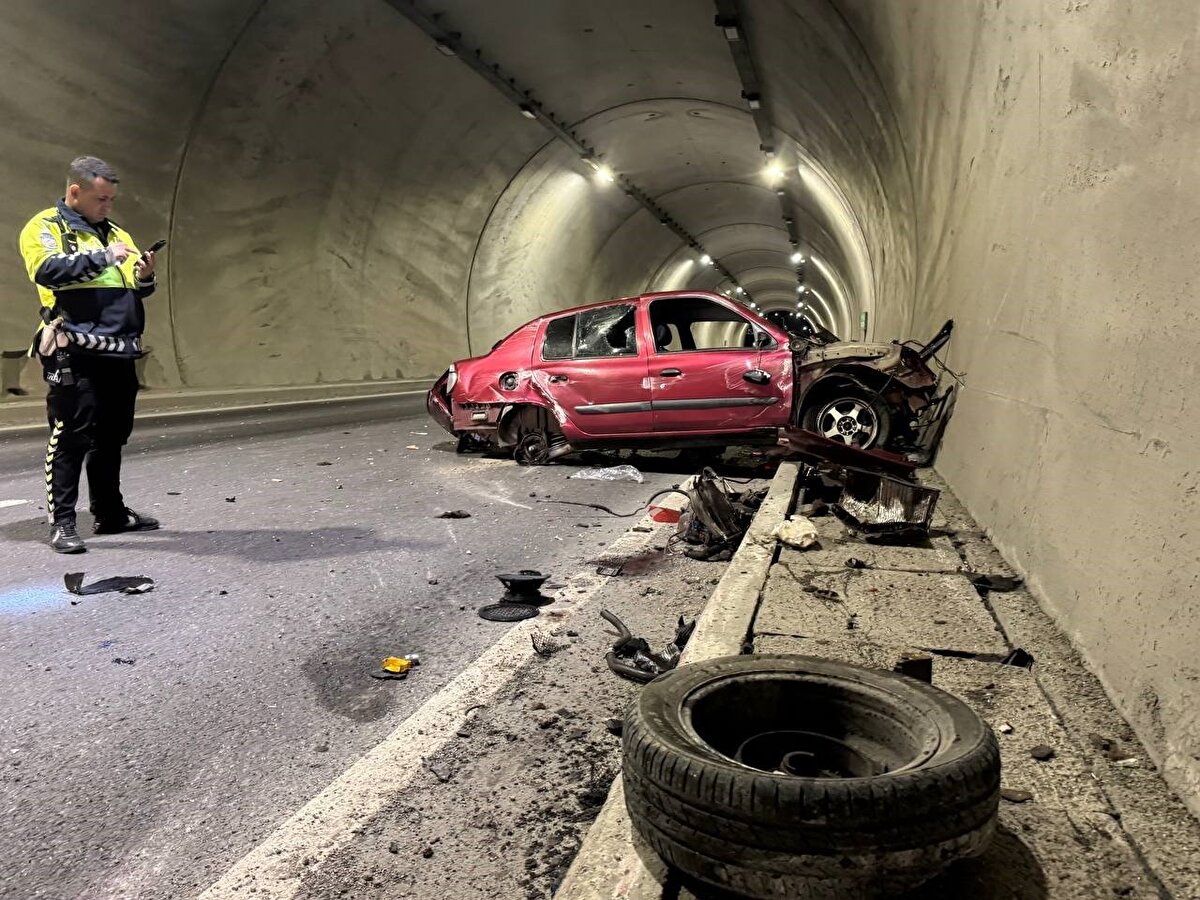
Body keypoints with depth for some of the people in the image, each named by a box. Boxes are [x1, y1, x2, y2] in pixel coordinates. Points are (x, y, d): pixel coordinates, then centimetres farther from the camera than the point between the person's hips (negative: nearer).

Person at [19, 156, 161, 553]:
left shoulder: (116, 233, 21)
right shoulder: (44, 227, 1)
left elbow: (137, 289, 23)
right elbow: (47, 270, -18)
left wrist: (144, 277, 2)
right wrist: (103, 257, -15)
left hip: (119, 352, 6)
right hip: (75, 352, -6)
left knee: (113, 435, 12)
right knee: (72, 435, -6)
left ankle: (110, 512, 22)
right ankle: (62, 522, 0)